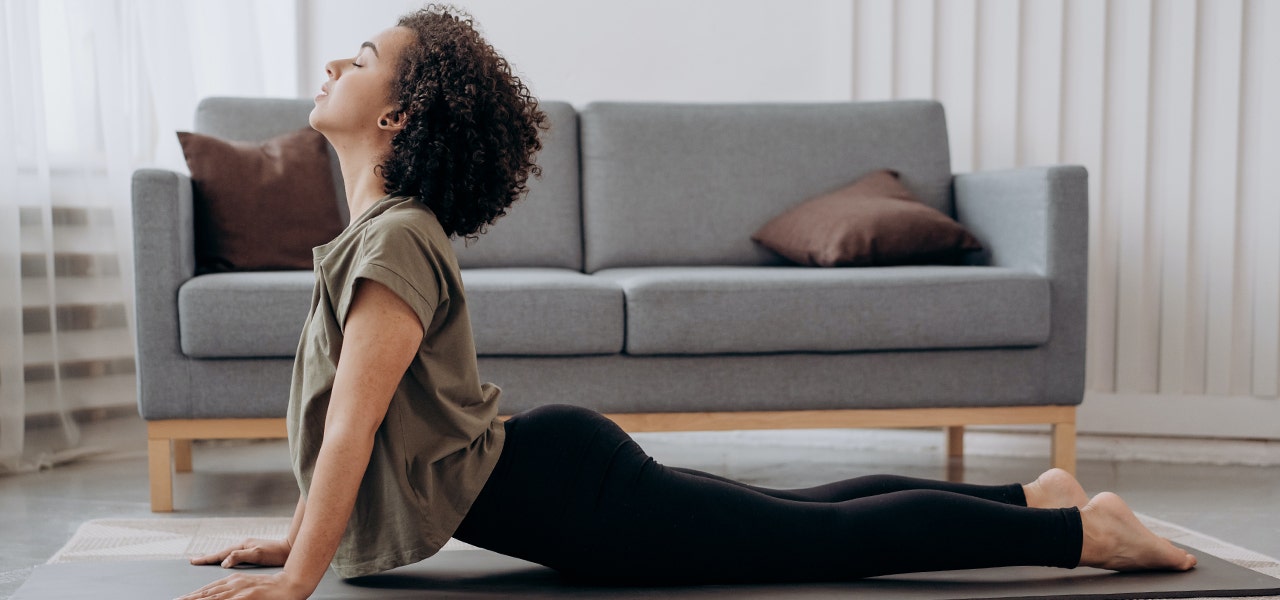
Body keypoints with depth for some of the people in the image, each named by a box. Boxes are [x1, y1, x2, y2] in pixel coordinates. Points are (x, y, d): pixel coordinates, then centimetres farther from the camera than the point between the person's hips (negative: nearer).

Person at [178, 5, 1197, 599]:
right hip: (548, 469, 9)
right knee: (796, 515, 19)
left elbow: (353, 425, -25)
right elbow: (337, 420, 18)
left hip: (564, 494, -9)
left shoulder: (396, 241, -20)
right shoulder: (379, 229, 11)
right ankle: (1034, 496, 28)